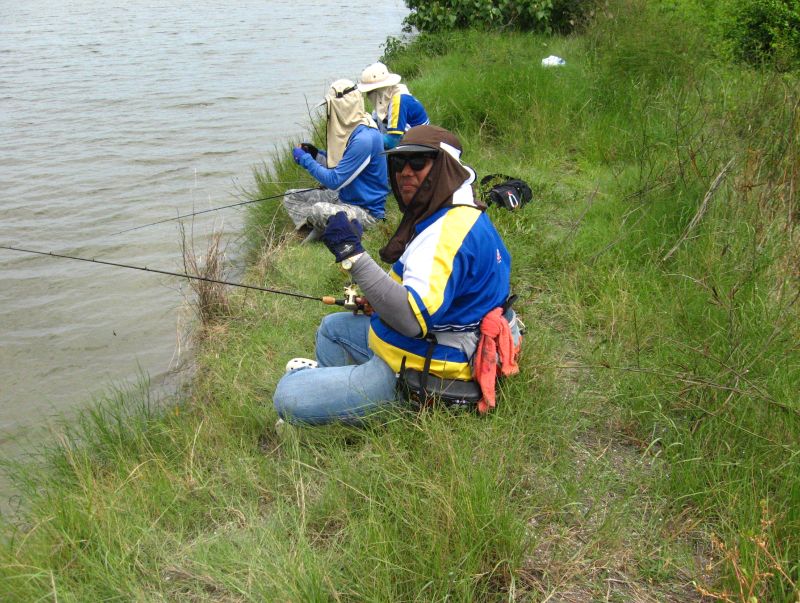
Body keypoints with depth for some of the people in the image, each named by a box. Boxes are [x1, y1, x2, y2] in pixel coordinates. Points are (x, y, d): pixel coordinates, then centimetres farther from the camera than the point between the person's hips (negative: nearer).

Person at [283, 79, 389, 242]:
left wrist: (305, 159, -13)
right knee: (291, 197, 6)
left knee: (319, 210, -36)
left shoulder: (364, 139, -26)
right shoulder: (351, 130, 5)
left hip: (366, 210, -10)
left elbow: (334, 181, -24)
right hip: (343, 197, 10)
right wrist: (315, 154, 3)